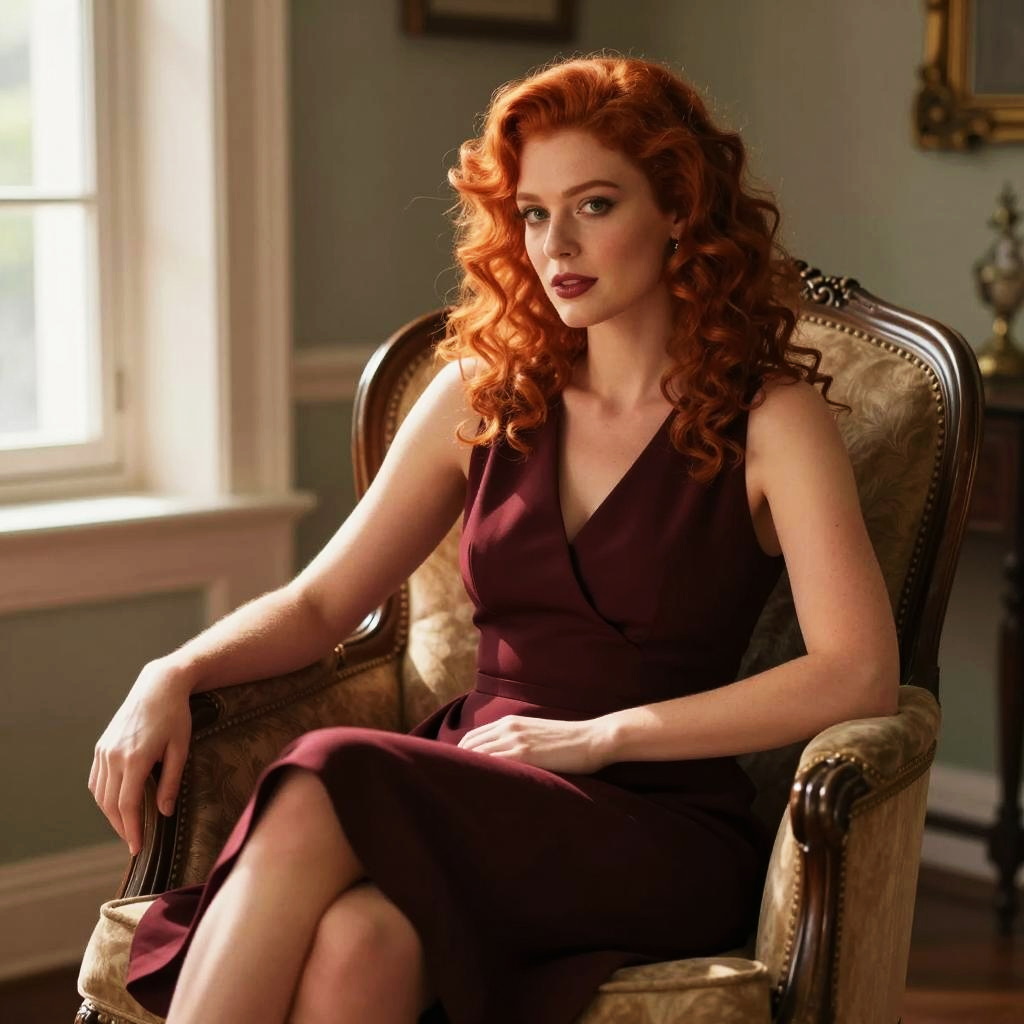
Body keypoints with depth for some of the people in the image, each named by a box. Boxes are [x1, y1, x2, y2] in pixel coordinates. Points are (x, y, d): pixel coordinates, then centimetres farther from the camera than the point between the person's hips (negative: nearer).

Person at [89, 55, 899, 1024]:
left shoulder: (767, 416, 1)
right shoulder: (482, 393, 14)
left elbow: (860, 674, -11)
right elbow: (319, 602, 16)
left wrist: (599, 735, -13)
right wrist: (174, 675, -4)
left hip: (658, 828, -3)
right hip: (472, 801, 4)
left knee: (323, 791, -32)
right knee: (349, 941, -35)